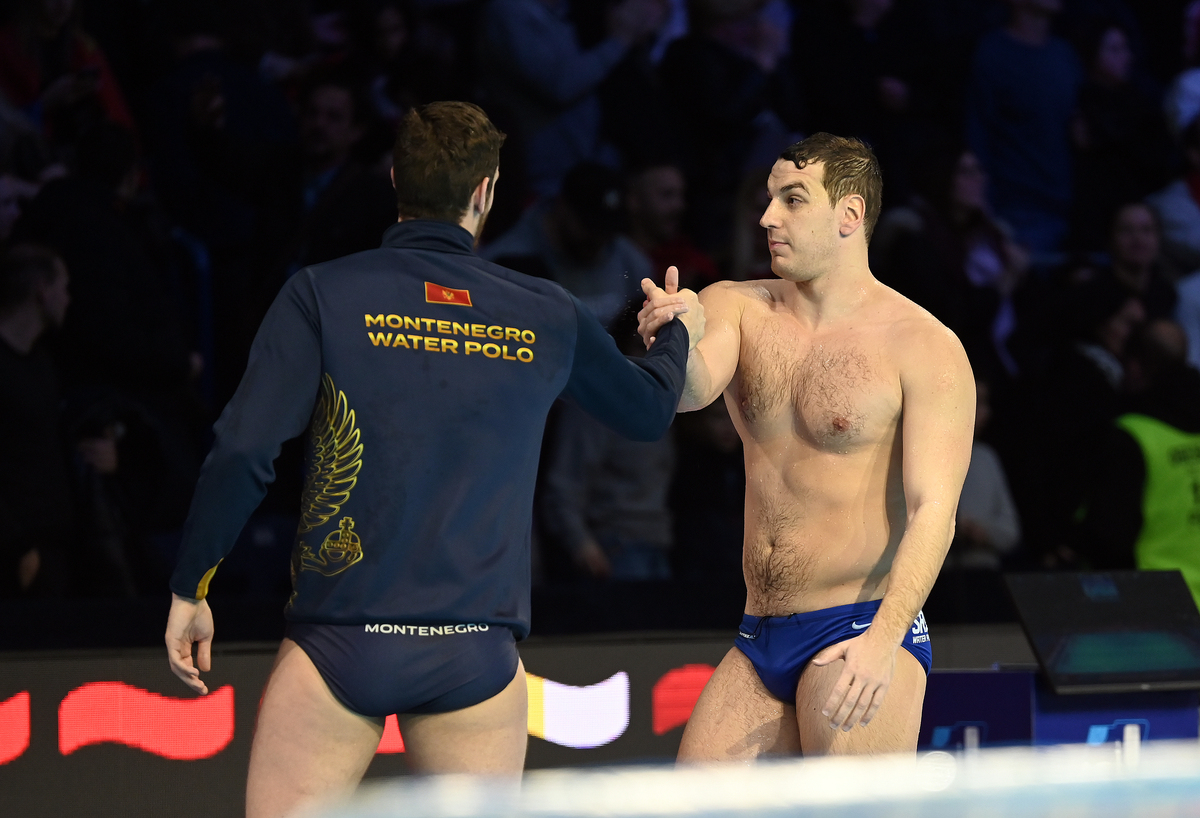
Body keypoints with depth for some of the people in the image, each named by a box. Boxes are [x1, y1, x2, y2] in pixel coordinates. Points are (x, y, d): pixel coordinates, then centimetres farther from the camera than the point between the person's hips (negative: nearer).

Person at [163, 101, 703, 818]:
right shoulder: (549, 316, 6)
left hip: (340, 641, -2)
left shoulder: (322, 295, -3)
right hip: (477, 657, 2)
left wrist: (191, 588, 1)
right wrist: (680, 332, 47)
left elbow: (242, 454, -10)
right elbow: (650, 410, 25)